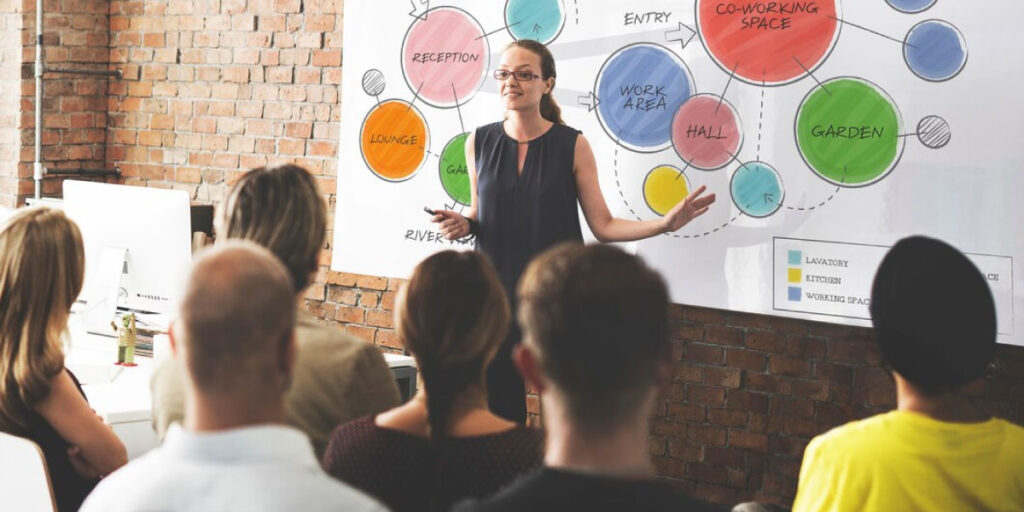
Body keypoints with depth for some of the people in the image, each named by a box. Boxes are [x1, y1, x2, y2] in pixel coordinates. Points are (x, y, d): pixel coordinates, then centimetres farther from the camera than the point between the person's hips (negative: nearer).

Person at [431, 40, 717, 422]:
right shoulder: (479, 143, 4)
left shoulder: (572, 146, -3)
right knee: (499, 409, 4)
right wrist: (463, 225, -4)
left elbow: (603, 226, -2)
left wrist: (665, 223, -14)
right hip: (496, 296, 2)